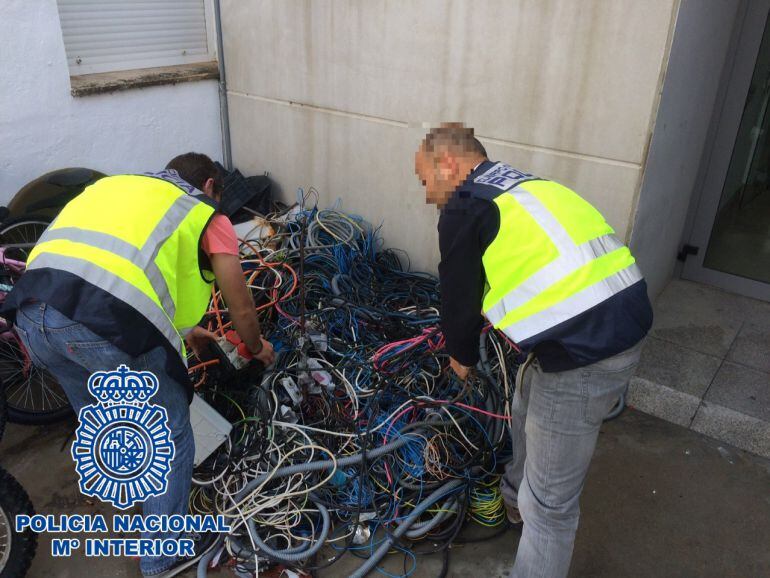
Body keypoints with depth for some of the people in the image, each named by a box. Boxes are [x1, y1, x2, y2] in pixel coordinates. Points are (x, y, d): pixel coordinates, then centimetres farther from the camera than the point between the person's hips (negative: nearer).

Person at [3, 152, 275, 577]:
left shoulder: (117, 184, 34)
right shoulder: (207, 215, 17)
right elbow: (241, 308, 19)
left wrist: (183, 330, 55)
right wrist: (257, 347, 42)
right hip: (112, 324, -7)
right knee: (169, 439, 17)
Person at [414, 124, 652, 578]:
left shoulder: (465, 207, -9)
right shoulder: (520, 187, 19)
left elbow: (460, 297, -2)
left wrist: (462, 356, 17)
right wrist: (470, 339, 33)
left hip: (584, 353, -10)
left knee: (549, 501, 4)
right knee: (527, 413, 33)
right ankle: (515, 498, 58)